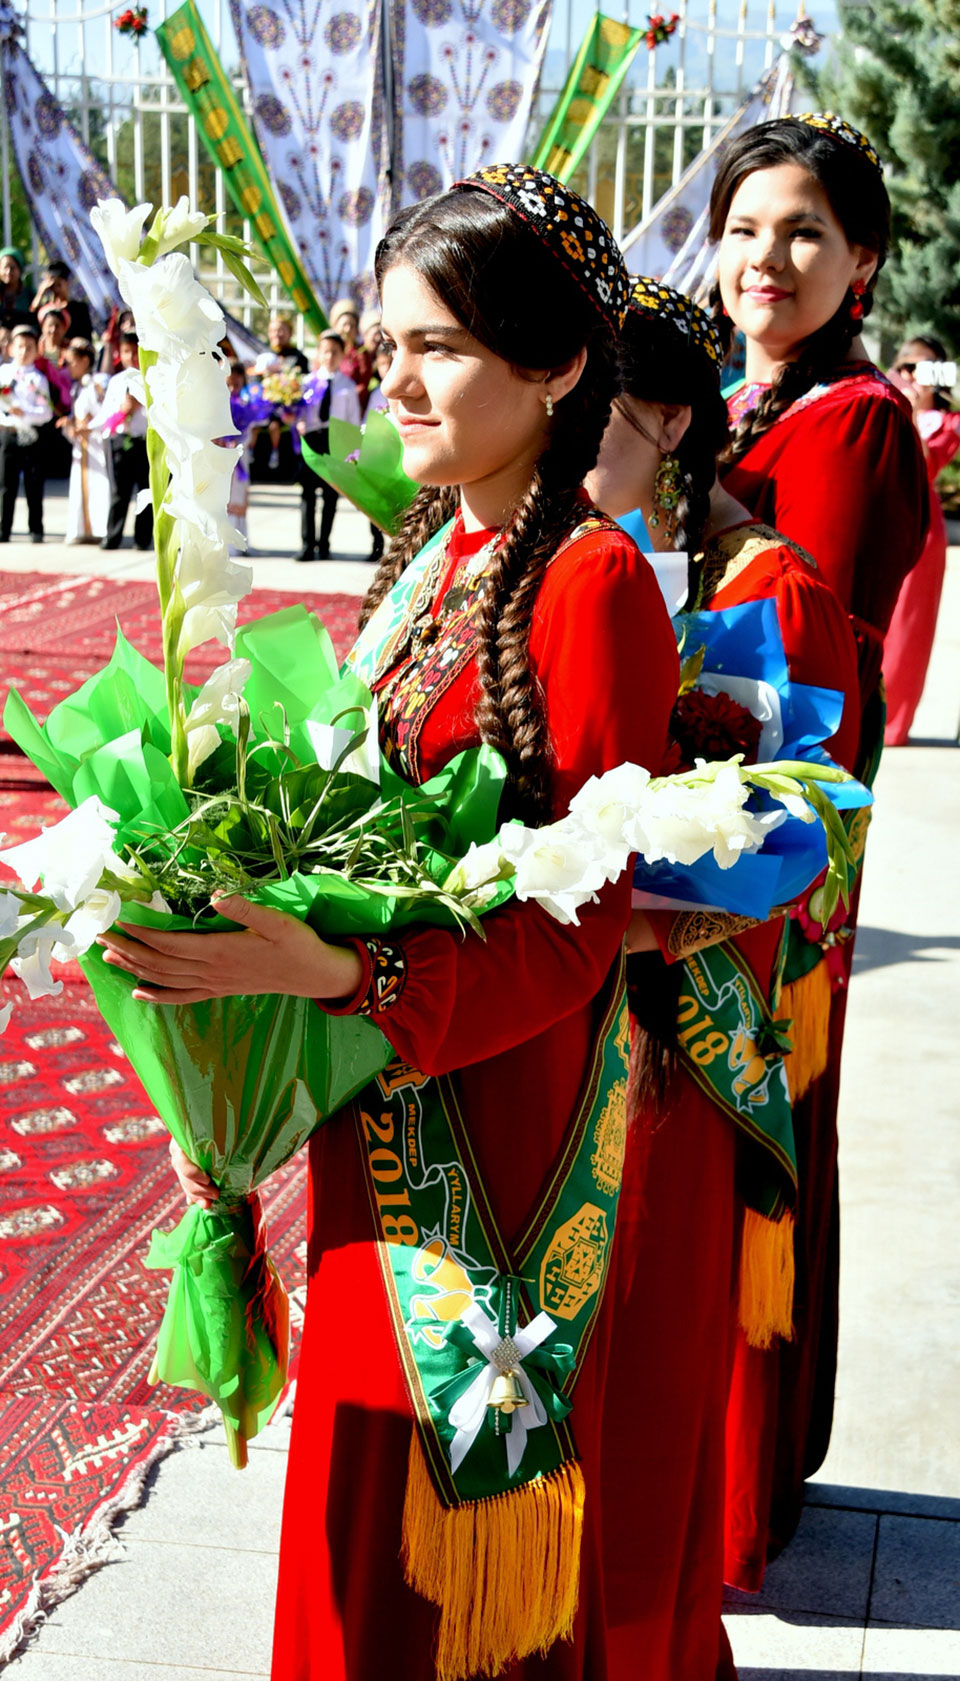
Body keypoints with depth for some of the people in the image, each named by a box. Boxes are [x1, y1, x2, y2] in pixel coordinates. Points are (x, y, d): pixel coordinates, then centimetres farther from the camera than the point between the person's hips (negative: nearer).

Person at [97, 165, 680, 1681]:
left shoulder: (592, 583, -18)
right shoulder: (430, 551, 7)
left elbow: (574, 927, -20)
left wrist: (340, 977, -33)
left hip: (499, 1118, -7)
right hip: (375, 1120, 7)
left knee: (467, 1529, 11)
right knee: (370, 1492, 22)